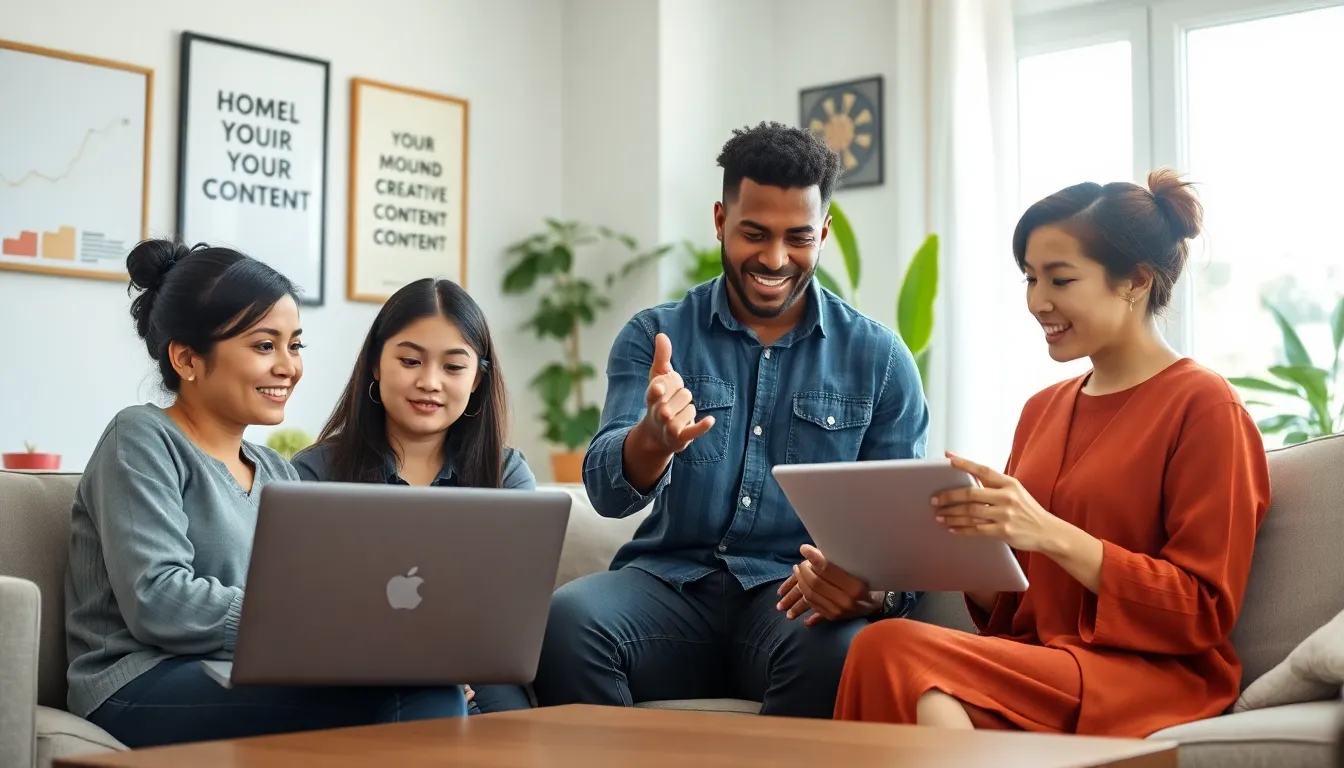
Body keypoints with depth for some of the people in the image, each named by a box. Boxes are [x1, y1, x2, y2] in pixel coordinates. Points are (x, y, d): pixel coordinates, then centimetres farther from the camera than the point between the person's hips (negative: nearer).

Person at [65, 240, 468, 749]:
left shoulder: (276, 473, 21)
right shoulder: (141, 442, 0)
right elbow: (157, 603, -13)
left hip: (251, 687, 6)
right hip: (145, 696, -6)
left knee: (431, 686, -27)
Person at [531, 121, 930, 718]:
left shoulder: (878, 357, 7)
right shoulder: (654, 336, 8)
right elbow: (607, 491, -5)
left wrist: (873, 584, -21)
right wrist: (652, 439, -30)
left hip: (794, 596, 0)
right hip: (671, 580, 1)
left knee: (839, 648, -36)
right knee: (565, 620, -31)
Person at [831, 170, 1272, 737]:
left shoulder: (1203, 407, -2)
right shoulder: (1043, 409, 17)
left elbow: (1204, 611, -8)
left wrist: (1049, 533, -18)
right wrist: (973, 540, -6)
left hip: (1150, 678, -5)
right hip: (1035, 669, 5)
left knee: (890, 650, -29)